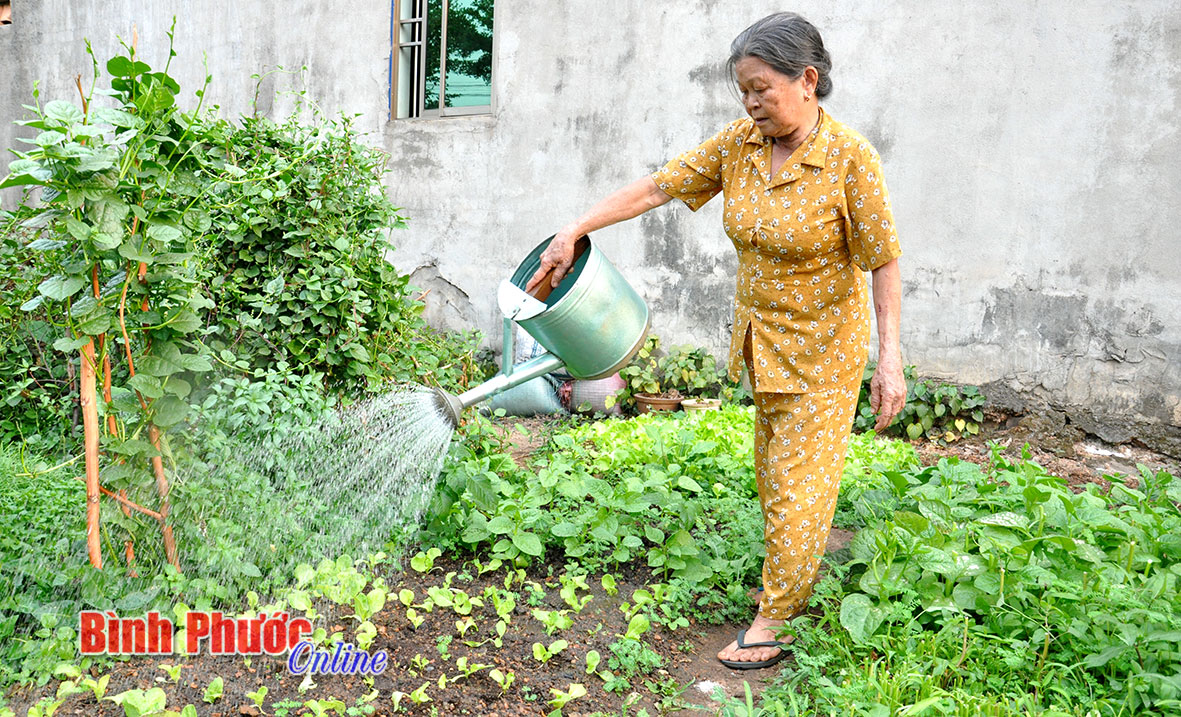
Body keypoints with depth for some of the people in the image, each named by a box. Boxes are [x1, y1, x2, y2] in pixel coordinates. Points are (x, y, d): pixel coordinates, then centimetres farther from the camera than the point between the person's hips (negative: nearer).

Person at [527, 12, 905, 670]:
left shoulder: (850, 158, -19)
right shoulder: (737, 144, -3)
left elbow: (884, 262, -15)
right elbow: (656, 188, -1)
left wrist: (890, 358, -17)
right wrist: (574, 232, -5)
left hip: (822, 346, -6)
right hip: (762, 337, 6)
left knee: (798, 481, 0)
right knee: (774, 471, 16)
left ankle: (774, 624, 13)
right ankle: (799, 577, 37)